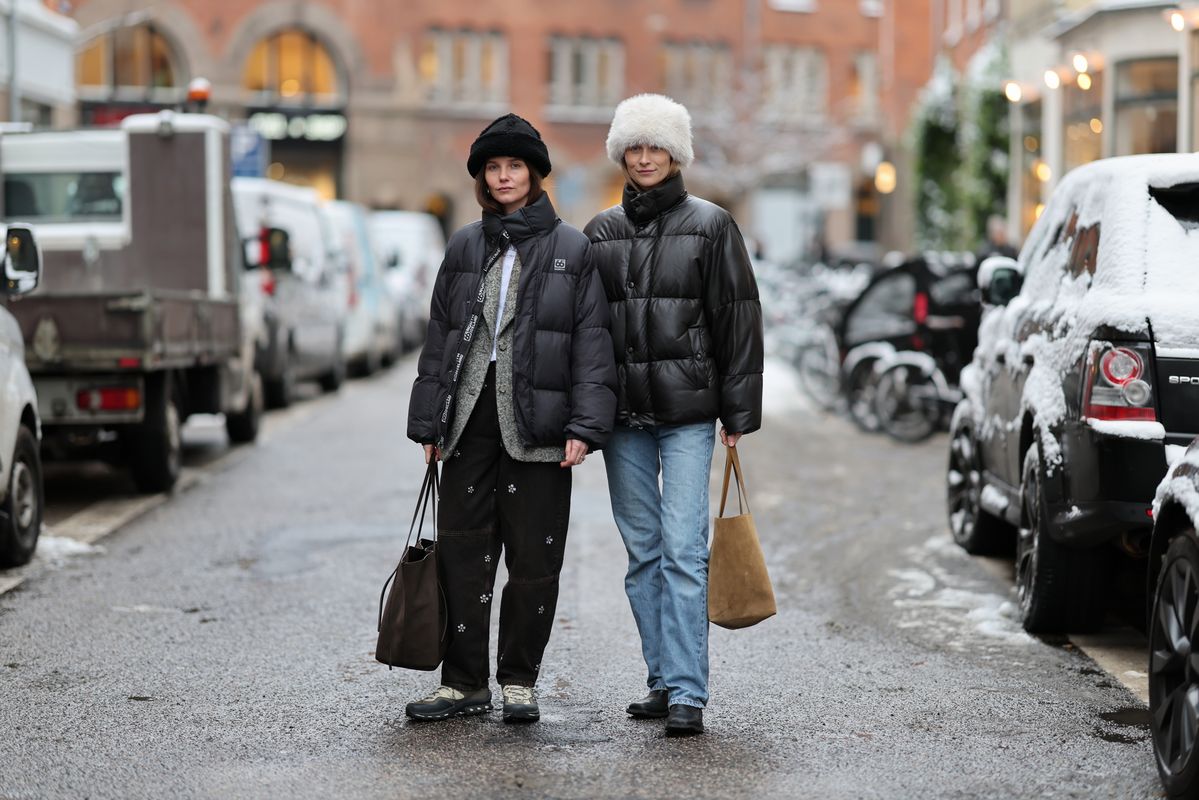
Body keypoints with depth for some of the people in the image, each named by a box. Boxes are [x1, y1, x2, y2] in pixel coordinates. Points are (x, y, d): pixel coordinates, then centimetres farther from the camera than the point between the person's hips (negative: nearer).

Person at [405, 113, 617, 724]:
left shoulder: (571, 249, 2)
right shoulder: (464, 248, 13)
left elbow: (592, 344, -2)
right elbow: (439, 338, 15)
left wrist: (584, 427, -11)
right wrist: (428, 422, 10)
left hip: (535, 424, -3)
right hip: (469, 421, 3)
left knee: (534, 559, 2)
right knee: (461, 554, 4)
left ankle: (519, 683, 16)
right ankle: (464, 682, 14)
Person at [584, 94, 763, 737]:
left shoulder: (710, 225, 2)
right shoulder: (601, 232, 12)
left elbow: (738, 319, 0)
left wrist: (738, 410, -5)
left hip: (687, 408, -4)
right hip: (621, 411, 4)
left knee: (683, 550, -10)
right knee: (643, 551, 8)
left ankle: (688, 694, -10)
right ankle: (663, 678, 17)